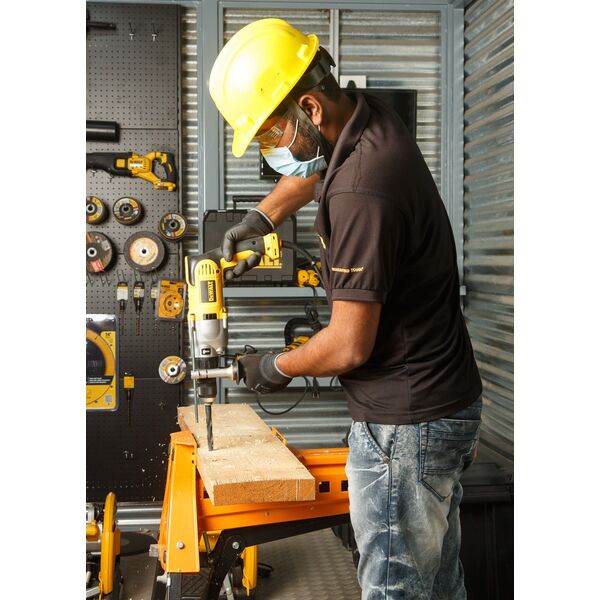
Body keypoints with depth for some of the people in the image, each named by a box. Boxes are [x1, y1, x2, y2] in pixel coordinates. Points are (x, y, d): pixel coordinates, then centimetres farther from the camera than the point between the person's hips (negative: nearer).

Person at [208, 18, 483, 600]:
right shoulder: (368, 118, 2)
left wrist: (274, 367, -6)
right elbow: (311, 173, 28)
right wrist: (257, 219, 22)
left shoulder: (361, 192, -28)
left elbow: (349, 345, -23)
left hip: (406, 425, -10)